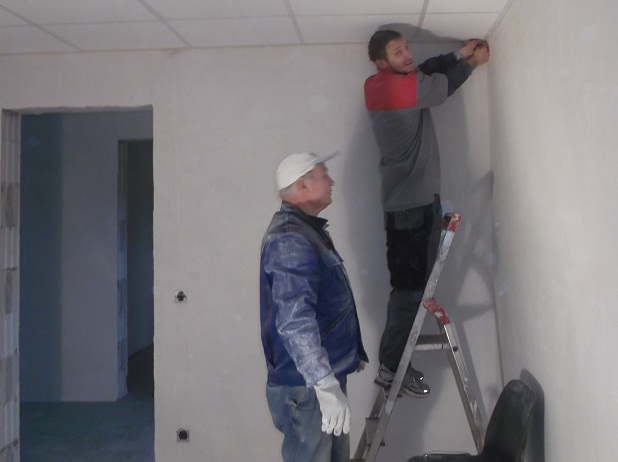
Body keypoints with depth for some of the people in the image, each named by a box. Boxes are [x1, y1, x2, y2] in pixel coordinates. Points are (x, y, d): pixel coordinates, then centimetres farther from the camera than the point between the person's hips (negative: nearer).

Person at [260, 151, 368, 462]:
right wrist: (325, 383, -41)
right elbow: (294, 320, -34)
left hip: (324, 376, 11)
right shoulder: (290, 241, -22)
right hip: (306, 385, -10)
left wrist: (353, 352, 32)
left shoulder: (309, 230, 14)